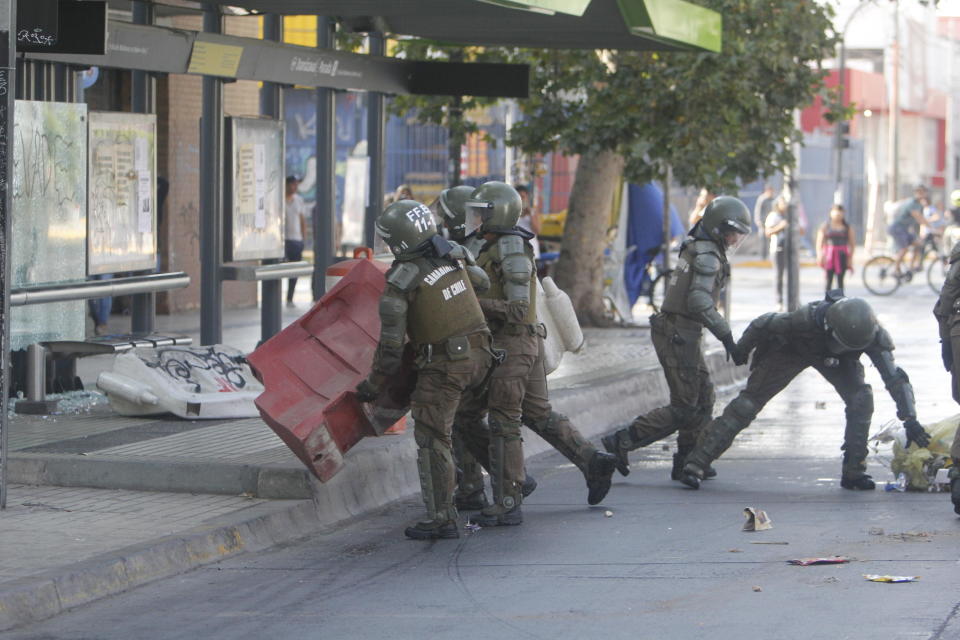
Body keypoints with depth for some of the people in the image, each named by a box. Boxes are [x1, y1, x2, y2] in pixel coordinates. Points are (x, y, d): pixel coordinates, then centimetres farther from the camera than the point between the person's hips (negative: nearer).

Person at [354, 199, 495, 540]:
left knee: (432, 438, 2)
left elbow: (391, 348, -12)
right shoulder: (452, 253, 2)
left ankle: (441, 518, 2)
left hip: (444, 365, -6)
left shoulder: (398, 286, -13)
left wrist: (372, 386, 1)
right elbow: (483, 283, 21)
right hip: (480, 356, 6)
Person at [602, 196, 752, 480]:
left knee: (703, 398, 15)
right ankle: (621, 443, -7)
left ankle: (686, 462, 20)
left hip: (675, 332, 10)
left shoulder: (696, 248, 14)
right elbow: (700, 302, -27)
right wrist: (728, 340, -28)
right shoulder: (707, 255, -16)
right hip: (678, 336, -10)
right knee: (684, 408, -7)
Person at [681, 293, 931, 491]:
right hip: (791, 349, -3)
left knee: (861, 398, -20)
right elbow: (763, 324, -25)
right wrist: (740, 351, -8)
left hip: (833, 358, 3)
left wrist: (910, 420, -35)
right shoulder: (806, 319, -43)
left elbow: (895, 377, -29)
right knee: (747, 403, -10)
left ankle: (853, 471, -9)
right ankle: (696, 464, -7)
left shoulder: (871, 333, -34)